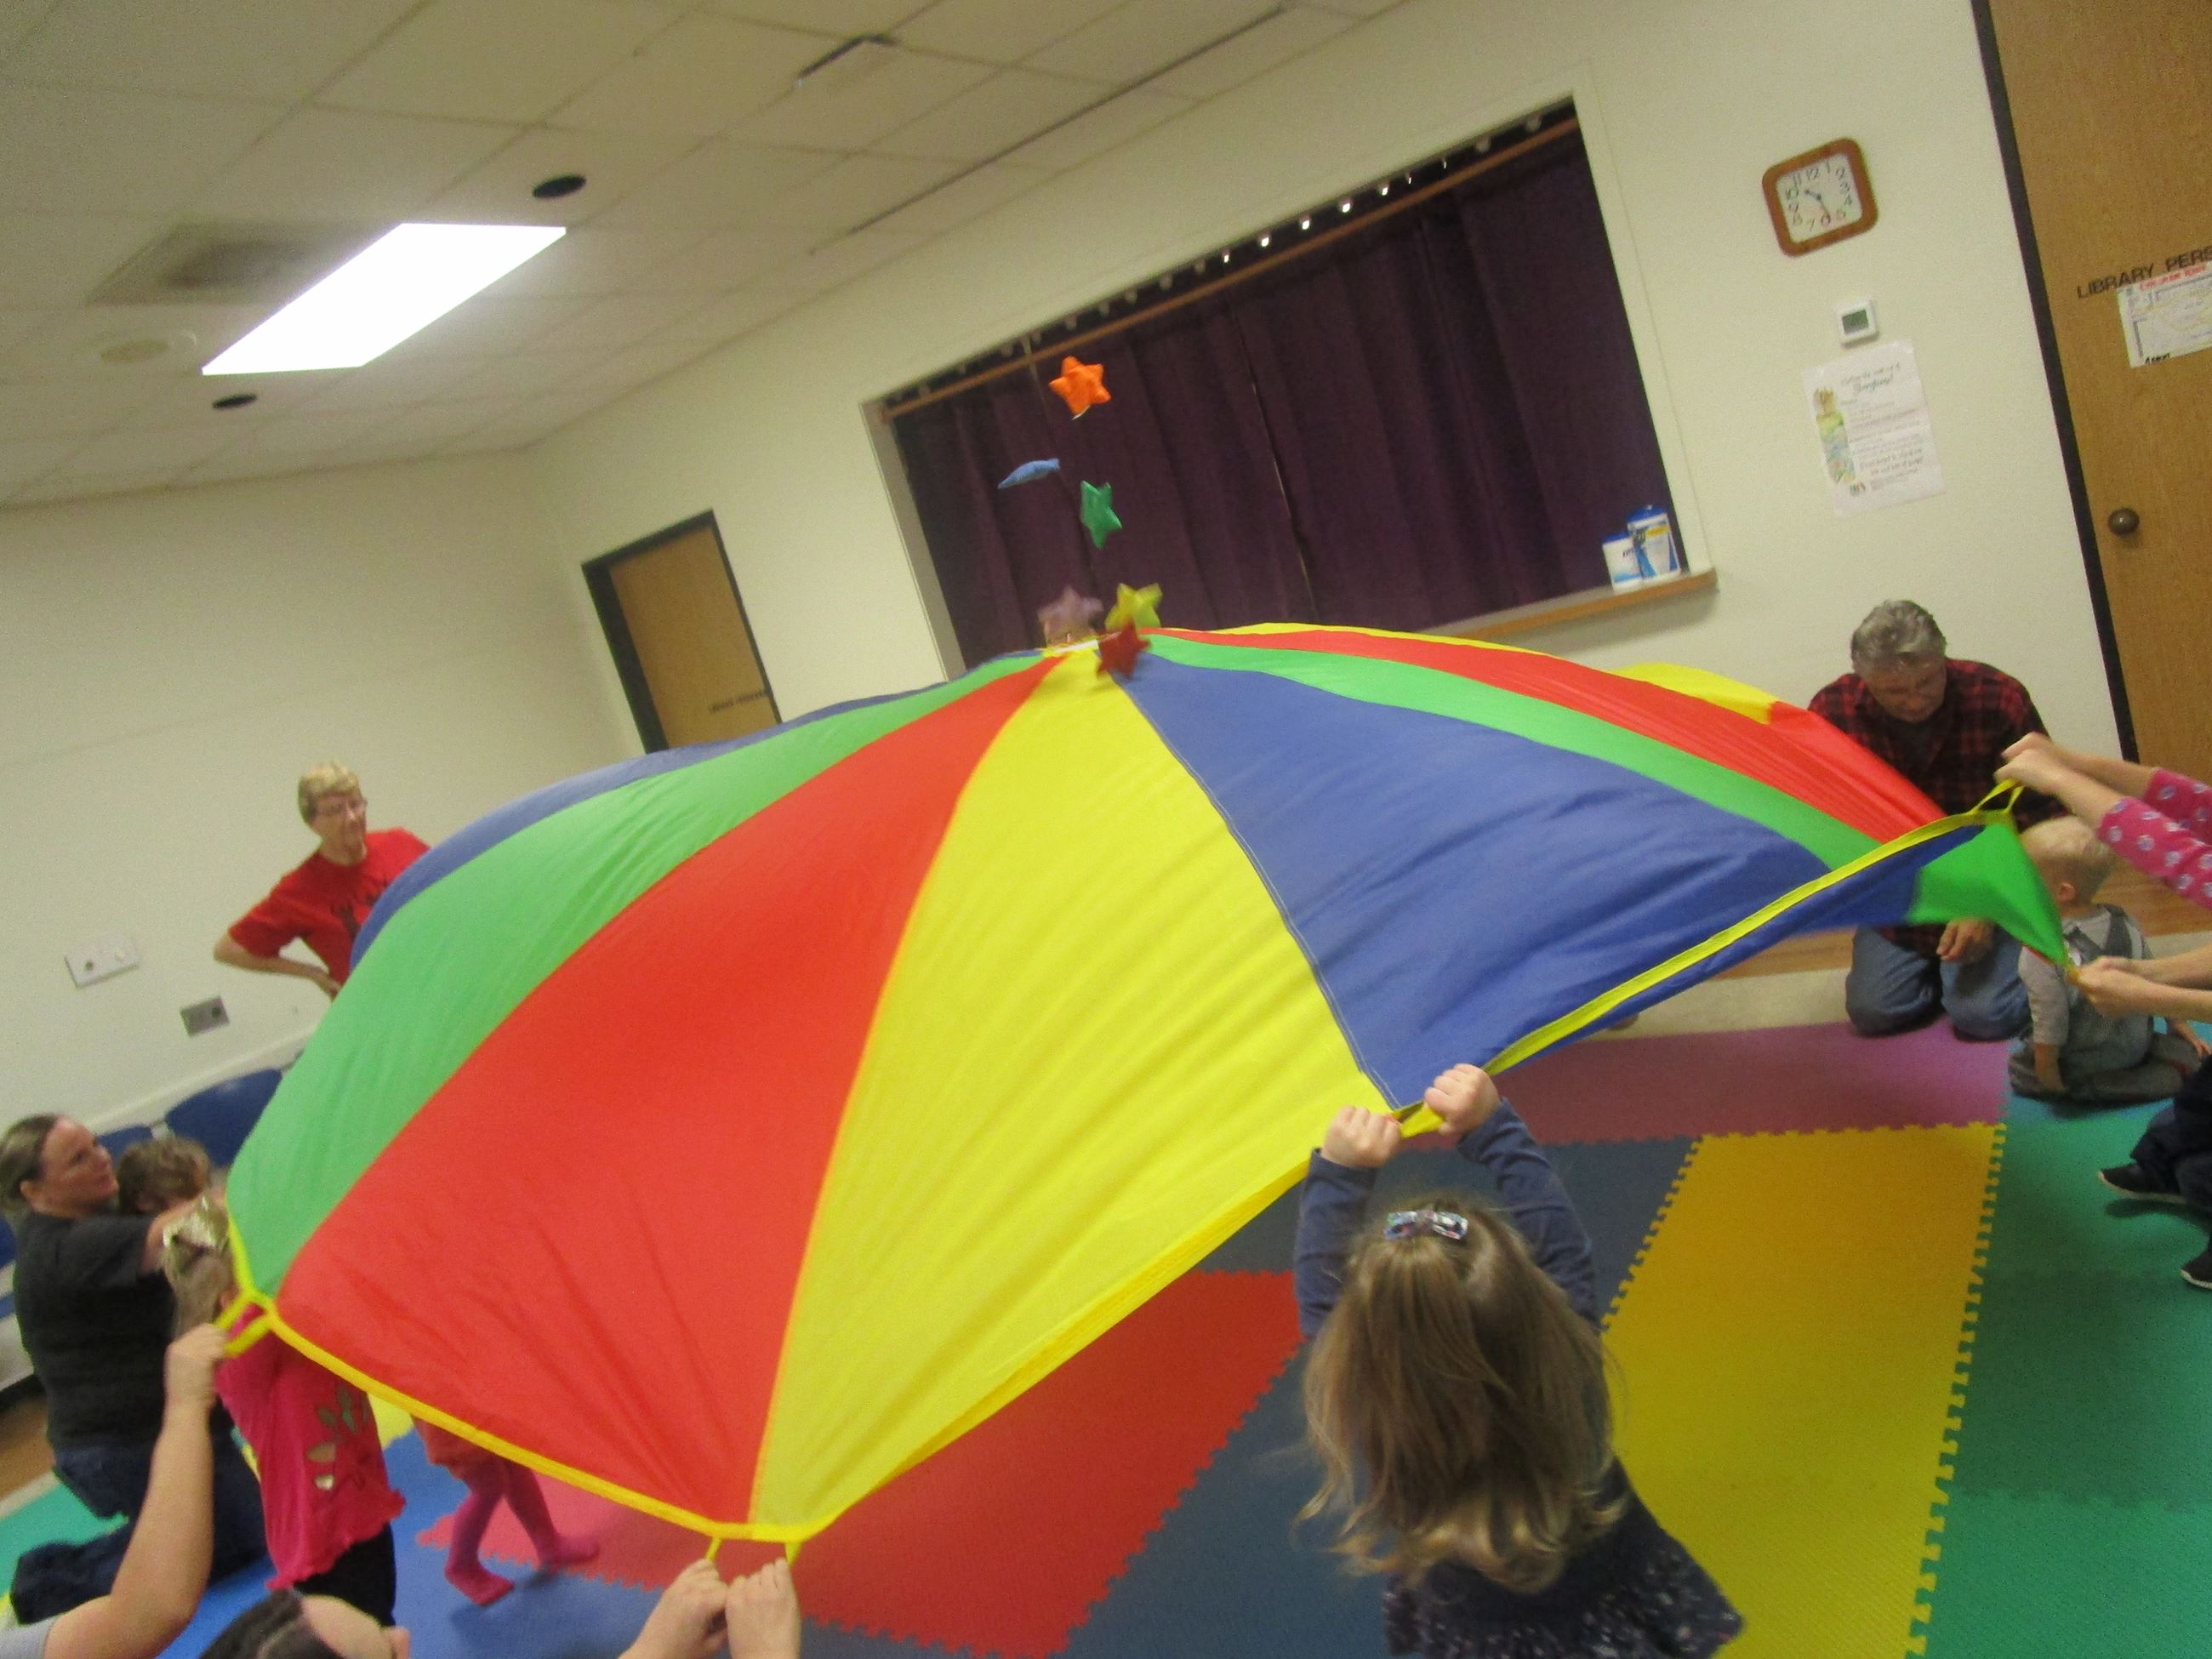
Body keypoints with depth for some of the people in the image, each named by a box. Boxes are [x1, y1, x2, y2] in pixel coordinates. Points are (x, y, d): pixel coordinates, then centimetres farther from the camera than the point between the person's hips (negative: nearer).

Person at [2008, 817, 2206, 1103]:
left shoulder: (2043, 953, -28)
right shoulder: (2124, 922, -6)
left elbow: (2050, 1021, -26)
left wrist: (2048, 1078, -15)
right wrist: (2179, 1024, 21)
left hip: (2084, 1064, -7)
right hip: (2137, 1046, 8)